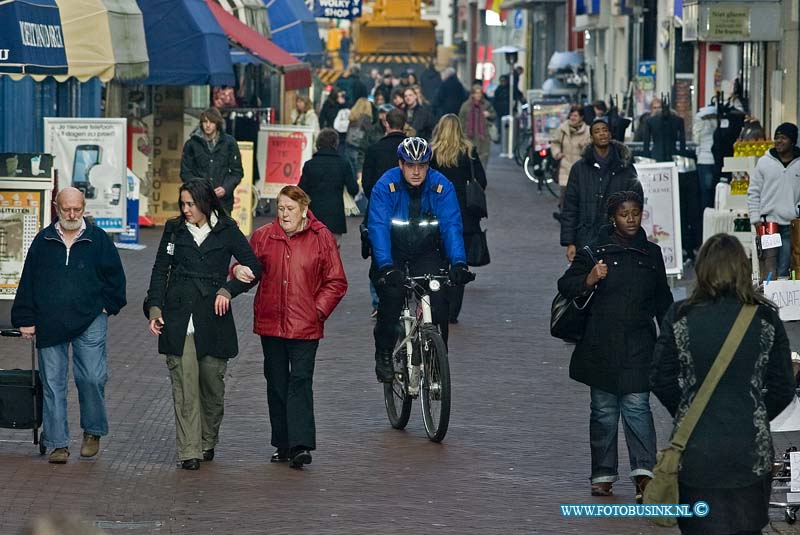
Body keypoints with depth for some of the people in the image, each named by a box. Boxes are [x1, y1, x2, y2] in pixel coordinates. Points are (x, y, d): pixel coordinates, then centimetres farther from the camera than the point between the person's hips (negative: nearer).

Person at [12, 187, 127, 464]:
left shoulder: (98, 239, 3)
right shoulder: (43, 242, 7)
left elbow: (115, 277, 11)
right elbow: (28, 282, 10)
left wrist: (106, 306, 3)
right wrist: (25, 319, 6)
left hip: (89, 323, -2)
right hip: (50, 324, 2)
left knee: (92, 379, -10)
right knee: (53, 384, 1)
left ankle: (93, 432, 12)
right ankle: (58, 444, 6)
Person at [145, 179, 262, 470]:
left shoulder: (226, 231, 4)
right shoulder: (174, 229, 9)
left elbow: (253, 268, 6)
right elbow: (160, 270, 12)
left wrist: (228, 290, -8)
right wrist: (154, 307, 2)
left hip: (212, 316, 0)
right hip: (178, 318, 0)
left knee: (213, 385, 6)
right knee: (184, 387, -7)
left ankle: (208, 442, 26)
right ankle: (189, 452, -8)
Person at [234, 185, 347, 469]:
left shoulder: (321, 238, -1)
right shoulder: (263, 236, 6)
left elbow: (336, 282, 3)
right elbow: (248, 265, 16)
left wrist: (318, 309, -7)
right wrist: (239, 270, -8)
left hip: (305, 326, -4)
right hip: (270, 323, 4)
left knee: (300, 382, -11)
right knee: (276, 383, 9)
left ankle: (301, 445, -15)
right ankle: (283, 445, 18)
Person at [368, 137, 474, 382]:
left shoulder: (442, 186, -15)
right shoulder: (385, 186, -19)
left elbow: (452, 226, -21)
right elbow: (379, 228, -29)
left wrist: (458, 263, -37)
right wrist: (386, 267, -43)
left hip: (427, 253, 1)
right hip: (392, 254, -1)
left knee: (438, 298, -21)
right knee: (391, 296, -26)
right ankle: (384, 356, -7)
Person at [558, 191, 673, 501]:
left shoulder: (651, 254, 11)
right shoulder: (594, 253, 1)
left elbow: (662, 301, 20)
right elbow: (565, 286, 2)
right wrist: (589, 280, -17)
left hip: (639, 346, 1)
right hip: (602, 344, -1)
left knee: (637, 405, -9)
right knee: (603, 411, 5)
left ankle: (643, 472, -16)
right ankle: (603, 474, 12)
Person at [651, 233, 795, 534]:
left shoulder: (679, 317, -5)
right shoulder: (766, 319, -4)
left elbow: (661, 380, -1)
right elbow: (782, 388, 1)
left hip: (696, 448, 0)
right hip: (750, 451, 1)